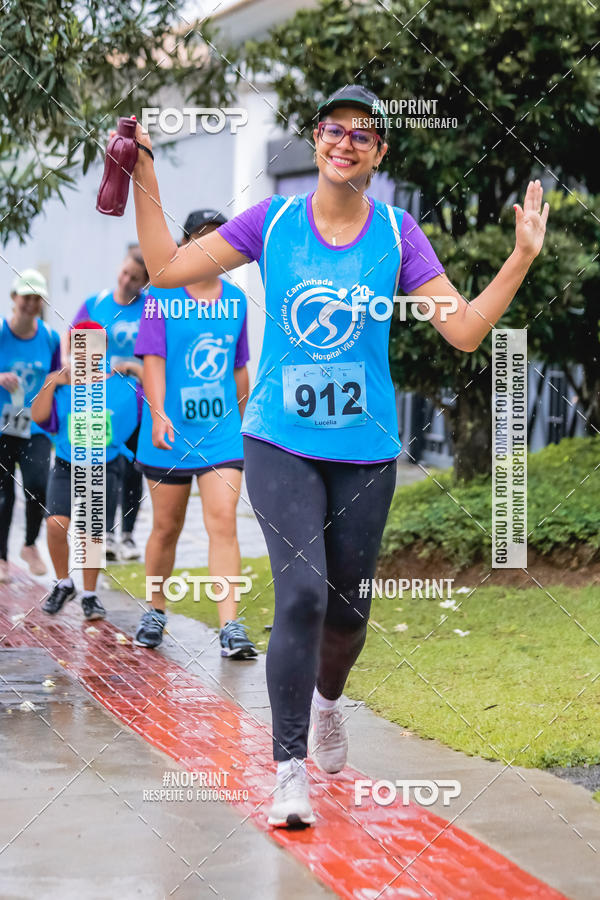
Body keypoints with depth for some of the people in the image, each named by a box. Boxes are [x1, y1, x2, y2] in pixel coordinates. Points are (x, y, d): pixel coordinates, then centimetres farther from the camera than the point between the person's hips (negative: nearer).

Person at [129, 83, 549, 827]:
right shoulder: (272, 221, 0)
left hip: (364, 452, 2)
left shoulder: (398, 233, -1)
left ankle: (326, 700, 46)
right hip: (280, 443, -2)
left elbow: (464, 330, -5)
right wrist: (145, 182, -3)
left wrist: (522, 257, -13)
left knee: (347, 611, 11)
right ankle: (289, 769, -11)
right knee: (303, 590, -20)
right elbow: (165, 268, 2)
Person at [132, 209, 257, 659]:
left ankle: (230, 628, -13)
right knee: (166, 528, 9)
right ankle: (155, 611, 29)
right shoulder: (160, 297, -2)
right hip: (170, 434, -2)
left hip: (222, 434, 2)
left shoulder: (236, 300, 9)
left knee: (223, 524, -10)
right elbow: (153, 360, -11)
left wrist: (244, 424, 20)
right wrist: (158, 414, -24)